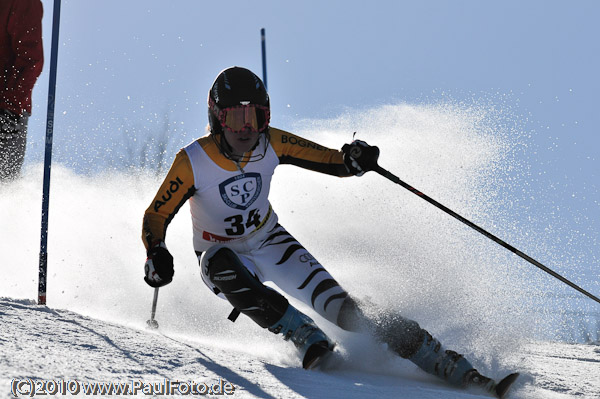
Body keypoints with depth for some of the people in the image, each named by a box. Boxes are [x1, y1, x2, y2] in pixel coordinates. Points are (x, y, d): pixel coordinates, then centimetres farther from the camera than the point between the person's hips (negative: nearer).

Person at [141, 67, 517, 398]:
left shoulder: (272, 144, -15)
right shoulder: (192, 162, -23)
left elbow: (332, 161, -9)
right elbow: (156, 216, -16)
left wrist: (352, 160, -33)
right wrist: (157, 255, -36)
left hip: (270, 243, 2)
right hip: (223, 255, -2)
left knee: (341, 307, -16)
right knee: (222, 264, -40)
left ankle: (446, 364, -20)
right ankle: (312, 344, -40)